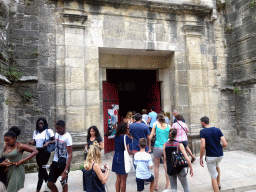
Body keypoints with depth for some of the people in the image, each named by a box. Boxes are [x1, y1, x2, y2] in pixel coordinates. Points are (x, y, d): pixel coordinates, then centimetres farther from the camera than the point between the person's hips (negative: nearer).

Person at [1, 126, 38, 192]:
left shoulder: (20, 146, -10)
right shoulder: (6, 147, 9)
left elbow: (35, 151, -14)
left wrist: (23, 160, -19)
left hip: (16, 171, -6)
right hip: (7, 171, 6)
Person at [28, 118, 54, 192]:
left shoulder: (48, 131, -7)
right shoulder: (35, 132, 11)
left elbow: (54, 140, -11)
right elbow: (35, 142, 13)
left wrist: (47, 143, -26)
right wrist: (31, 142, -7)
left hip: (45, 151, -6)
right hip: (38, 151, 6)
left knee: (41, 168, -6)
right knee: (42, 168, 15)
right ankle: (48, 182, 34)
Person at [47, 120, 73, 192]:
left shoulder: (67, 137, -18)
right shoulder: (56, 134, 5)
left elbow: (70, 155, -21)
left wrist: (65, 171, -25)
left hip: (63, 162, -6)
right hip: (55, 162, 6)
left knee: (64, 183, 9)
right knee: (50, 184, 7)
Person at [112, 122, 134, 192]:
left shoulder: (116, 136, 4)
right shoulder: (125, 137, -18)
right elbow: (127, 151, -17)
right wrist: (134, 153, -1)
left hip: (116, 159, 7)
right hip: (122, 160, -7)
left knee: (118, 179, 18)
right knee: (123, 180, 7)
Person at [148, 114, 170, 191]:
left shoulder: (155, 125, 0)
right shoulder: (168, 126, 3)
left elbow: (150, 137, -2)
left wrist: (149, 148, 8)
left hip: (157, 147, -1)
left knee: (156, 166, 13)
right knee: (166, 167, 10)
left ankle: (156, 186, 19)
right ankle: (167, 186, 20)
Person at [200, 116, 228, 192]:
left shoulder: (202, 131, -12)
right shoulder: (217, 130, 0)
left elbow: (203, 146, -21)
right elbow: (225, 144, -5)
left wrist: (201, 158, -11)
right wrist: (220, 149, 16)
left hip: (210, 156, -6)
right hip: (220, 155, 6)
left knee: (213, 177, 7)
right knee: (217, 166, 36)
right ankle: (218, 184, 44)